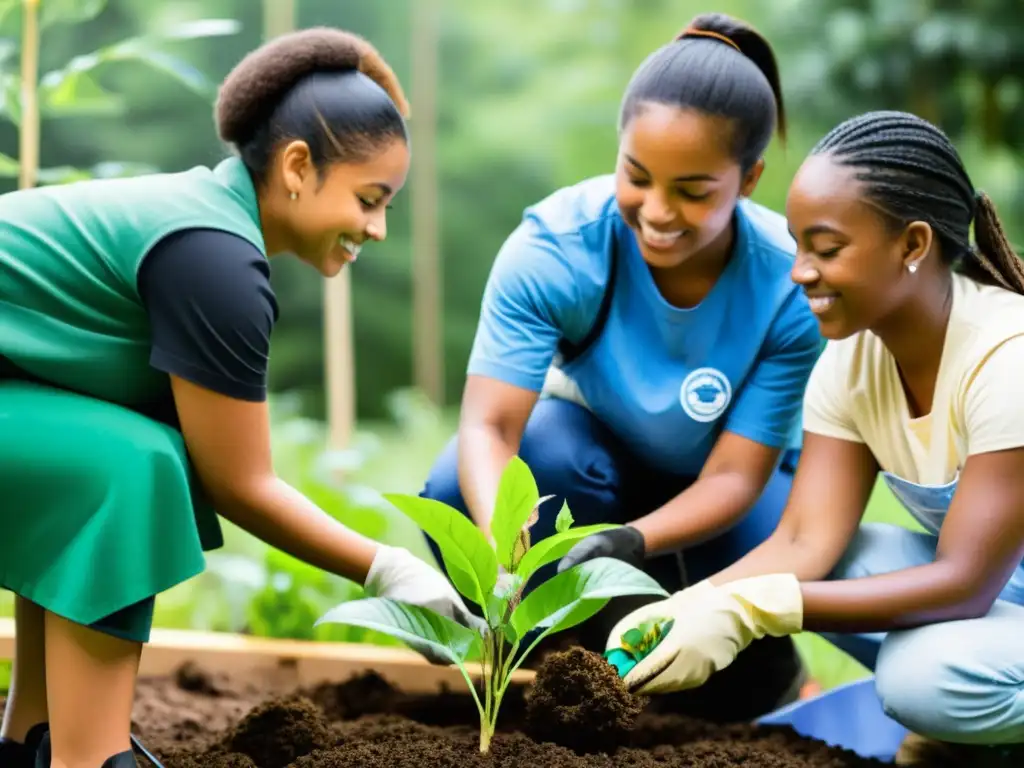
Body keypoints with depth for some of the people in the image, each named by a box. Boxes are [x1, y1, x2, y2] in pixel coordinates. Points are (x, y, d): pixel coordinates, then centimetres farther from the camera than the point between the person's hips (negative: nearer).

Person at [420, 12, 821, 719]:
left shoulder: (792, 287, -29)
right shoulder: (553, 246, -29)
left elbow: (733, 475, -27)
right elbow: (488, 423, -33)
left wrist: (631, 542, -48)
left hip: (714, 491, -1)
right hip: (597, 446, 1)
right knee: (456, 494, -33)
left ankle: (761, 680, 10)